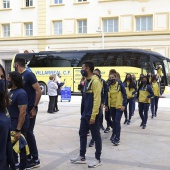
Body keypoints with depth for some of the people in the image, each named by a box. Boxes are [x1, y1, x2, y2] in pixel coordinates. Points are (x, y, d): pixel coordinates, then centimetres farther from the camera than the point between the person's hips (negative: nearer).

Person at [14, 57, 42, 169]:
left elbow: (39, 91, -18)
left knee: (29, 133, -4)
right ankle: (28, 157, 23)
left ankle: (35, 159, 7)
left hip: (30, 109, -8)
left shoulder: (29, 75, -14)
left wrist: (34, 108, -17)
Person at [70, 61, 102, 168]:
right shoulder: (87, 81, 12)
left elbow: (97, 100, -21)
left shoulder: (95, 81, -16)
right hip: (85, 114, 9)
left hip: (92, 115, -9)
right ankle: (82, 157, 28)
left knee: (96, 137, 3)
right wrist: (84, 113, 16)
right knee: (82, 134, 15)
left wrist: (93, 116, -23)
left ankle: (98, 159, 15)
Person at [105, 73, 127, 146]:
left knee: (117, 121, -10)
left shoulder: (120, 85, -9)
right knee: (114, 121, 15)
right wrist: (106, 105, 13)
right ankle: (114, 135, 29)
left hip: (119, 106, -5)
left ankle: (117, 138, -6)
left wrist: (124, 105, -14)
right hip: (112, 107, 5)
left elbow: (124, 95, -8)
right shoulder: (109, 86, 7)